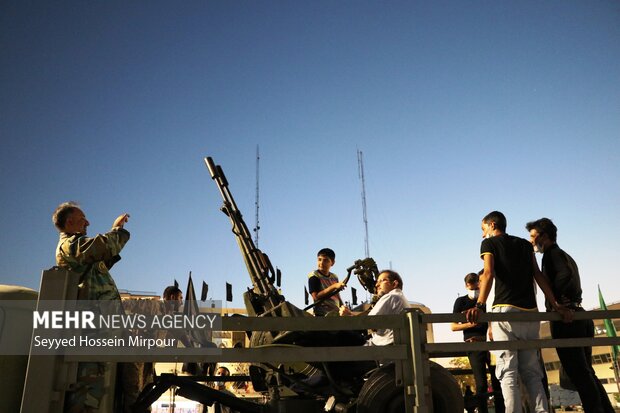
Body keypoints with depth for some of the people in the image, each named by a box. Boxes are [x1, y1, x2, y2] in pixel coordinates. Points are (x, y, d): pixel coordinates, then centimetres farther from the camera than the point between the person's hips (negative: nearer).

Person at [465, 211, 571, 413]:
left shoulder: (489, 243, 6)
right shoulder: (525, 244, 21)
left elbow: (488, 273, -11)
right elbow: (538, 275, 12)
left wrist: (479, 305, -21)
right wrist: (555, 305, 11)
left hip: (505, 311, -5)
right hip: (530, 312, 5)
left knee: (508, 372, -5)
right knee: (532, 372, 9)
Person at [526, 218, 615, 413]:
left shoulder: (552, 253, -6)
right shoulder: (565, 256, 23)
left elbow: (564, 274, -25)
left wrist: (551, 297, -14)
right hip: (578, 315, 10)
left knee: (578, 373, -7)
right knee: (586, 373, 14)